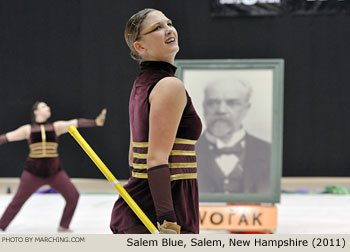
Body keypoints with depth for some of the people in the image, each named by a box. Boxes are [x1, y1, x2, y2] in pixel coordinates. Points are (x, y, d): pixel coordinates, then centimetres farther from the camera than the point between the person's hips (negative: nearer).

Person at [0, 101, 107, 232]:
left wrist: (96, 122, -10)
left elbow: (76, 123, -1)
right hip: (33, 172, -2)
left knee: (73, 196, -4)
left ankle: (63, 226, 12)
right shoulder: (28, 129, 4)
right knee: (17, 201, -1)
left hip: (54, 171, 2)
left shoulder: (56, 126, 7)